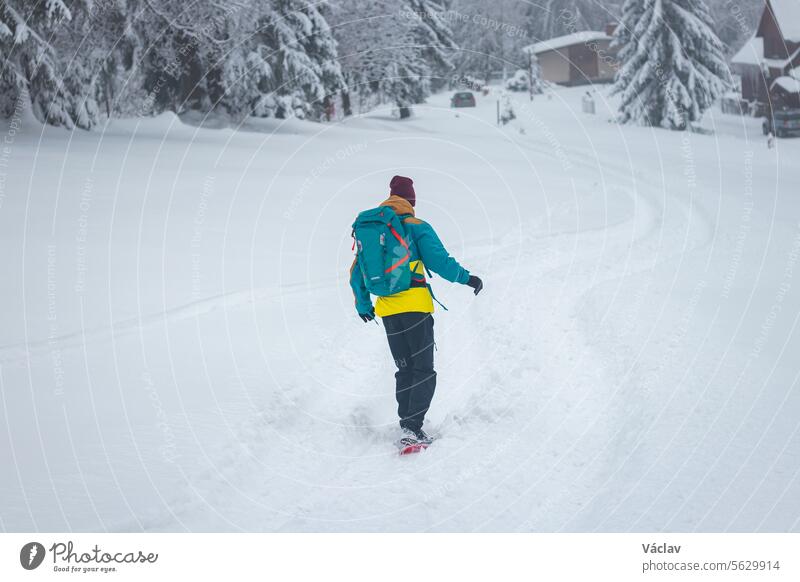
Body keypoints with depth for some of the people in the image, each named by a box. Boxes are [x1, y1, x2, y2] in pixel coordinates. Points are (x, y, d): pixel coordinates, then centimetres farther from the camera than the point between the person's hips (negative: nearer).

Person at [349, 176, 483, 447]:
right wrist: (467, 278, 3)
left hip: (386, 309, 5)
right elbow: (440, 262, -12)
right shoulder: (417, 227, -4)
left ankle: (406, 425, 12)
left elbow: (356, 273, 17)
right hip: (415, 305, -5)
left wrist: (363, 305, 31)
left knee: (405, 369, 16)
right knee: (423, 370, -1)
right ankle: (412, 427, -13)